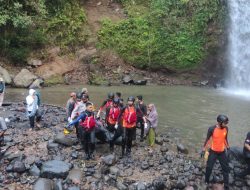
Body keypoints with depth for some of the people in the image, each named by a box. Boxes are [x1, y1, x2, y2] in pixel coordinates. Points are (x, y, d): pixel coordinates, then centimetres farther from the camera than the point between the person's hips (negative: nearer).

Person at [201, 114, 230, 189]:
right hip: (213, 152, -3)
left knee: (226, 168, 8)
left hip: (222, 152, 3)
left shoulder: (226, 128, -11)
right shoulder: (212, 129, -22)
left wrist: (228, 148, 15)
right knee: (209, 167, 8)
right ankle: (206, 181, 33)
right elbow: (207, 139, -8)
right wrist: (203, 150, -3)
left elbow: (225, 139, 7)